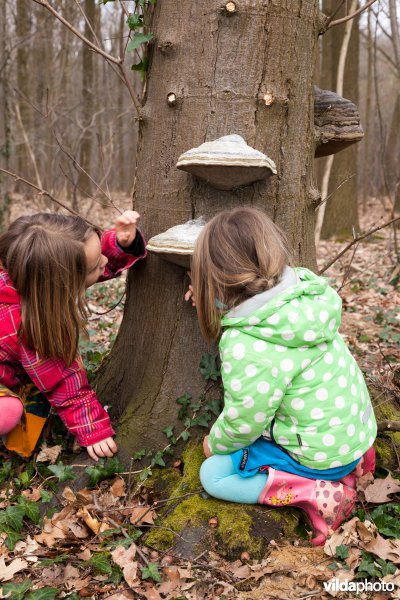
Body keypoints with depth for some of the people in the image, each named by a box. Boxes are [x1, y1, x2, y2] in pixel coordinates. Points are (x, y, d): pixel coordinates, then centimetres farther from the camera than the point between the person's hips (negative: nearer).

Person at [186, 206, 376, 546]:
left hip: (320, 457, -8)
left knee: (213, 474, 4)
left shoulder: (245, 346, -30)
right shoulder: (304, 292, -10)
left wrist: (215, 442, 4)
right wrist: (214, 298, 6)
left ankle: (317, 491, -6)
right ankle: (346, 464, 14)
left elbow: (243, 423, -17)